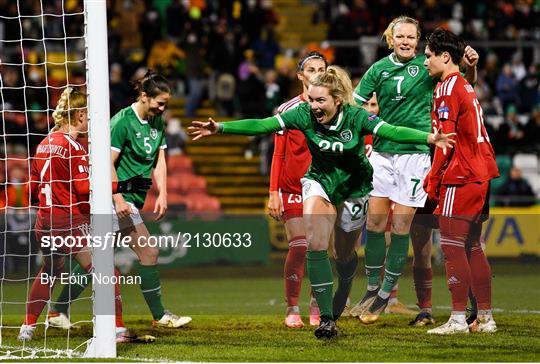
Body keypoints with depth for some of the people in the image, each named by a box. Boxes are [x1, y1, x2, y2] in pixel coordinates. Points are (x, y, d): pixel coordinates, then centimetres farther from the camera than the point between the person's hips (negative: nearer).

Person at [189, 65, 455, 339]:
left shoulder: (355, 117, -25)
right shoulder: (304, 114, -21)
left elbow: (392, 131, -37)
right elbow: (262, 125, -25)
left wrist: (430, 138, -52)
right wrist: (220, 128, -35)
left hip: (353, 187, -1)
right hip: (319, 180, 1)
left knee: (344, 254, 13)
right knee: (315, 244, -23)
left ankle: (343, 293, 50)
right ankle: (326, 318, -20)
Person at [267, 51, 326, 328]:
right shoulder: (287, 110, 1)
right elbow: (278, 155, 2)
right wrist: (273, 193, -4)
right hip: (293, 189, -2)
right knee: (299, 246, -10)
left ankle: (317, 306, 11)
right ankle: (292, 309, -3)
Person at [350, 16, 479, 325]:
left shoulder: (427, 65, -2)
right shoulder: (379, 70, 5)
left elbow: (466, 81, 2)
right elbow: (355, 105, 11)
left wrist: (471, 65, -19)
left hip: (415, 153, -3)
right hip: (382, 152, 3)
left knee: (402, 226, -4)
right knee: (375, 222, 2)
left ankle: (386, 294, 4)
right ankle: (372, 289, 14)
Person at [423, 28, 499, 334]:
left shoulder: (448, 86, -9)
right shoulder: (467, 86, 19)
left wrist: (432, 181, -11)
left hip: (460, 178, -9)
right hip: (481, 176, 9)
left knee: (453, 247, -8)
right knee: (473, 248, 11)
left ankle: (458, 319, -11)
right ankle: (486, 318, 12)